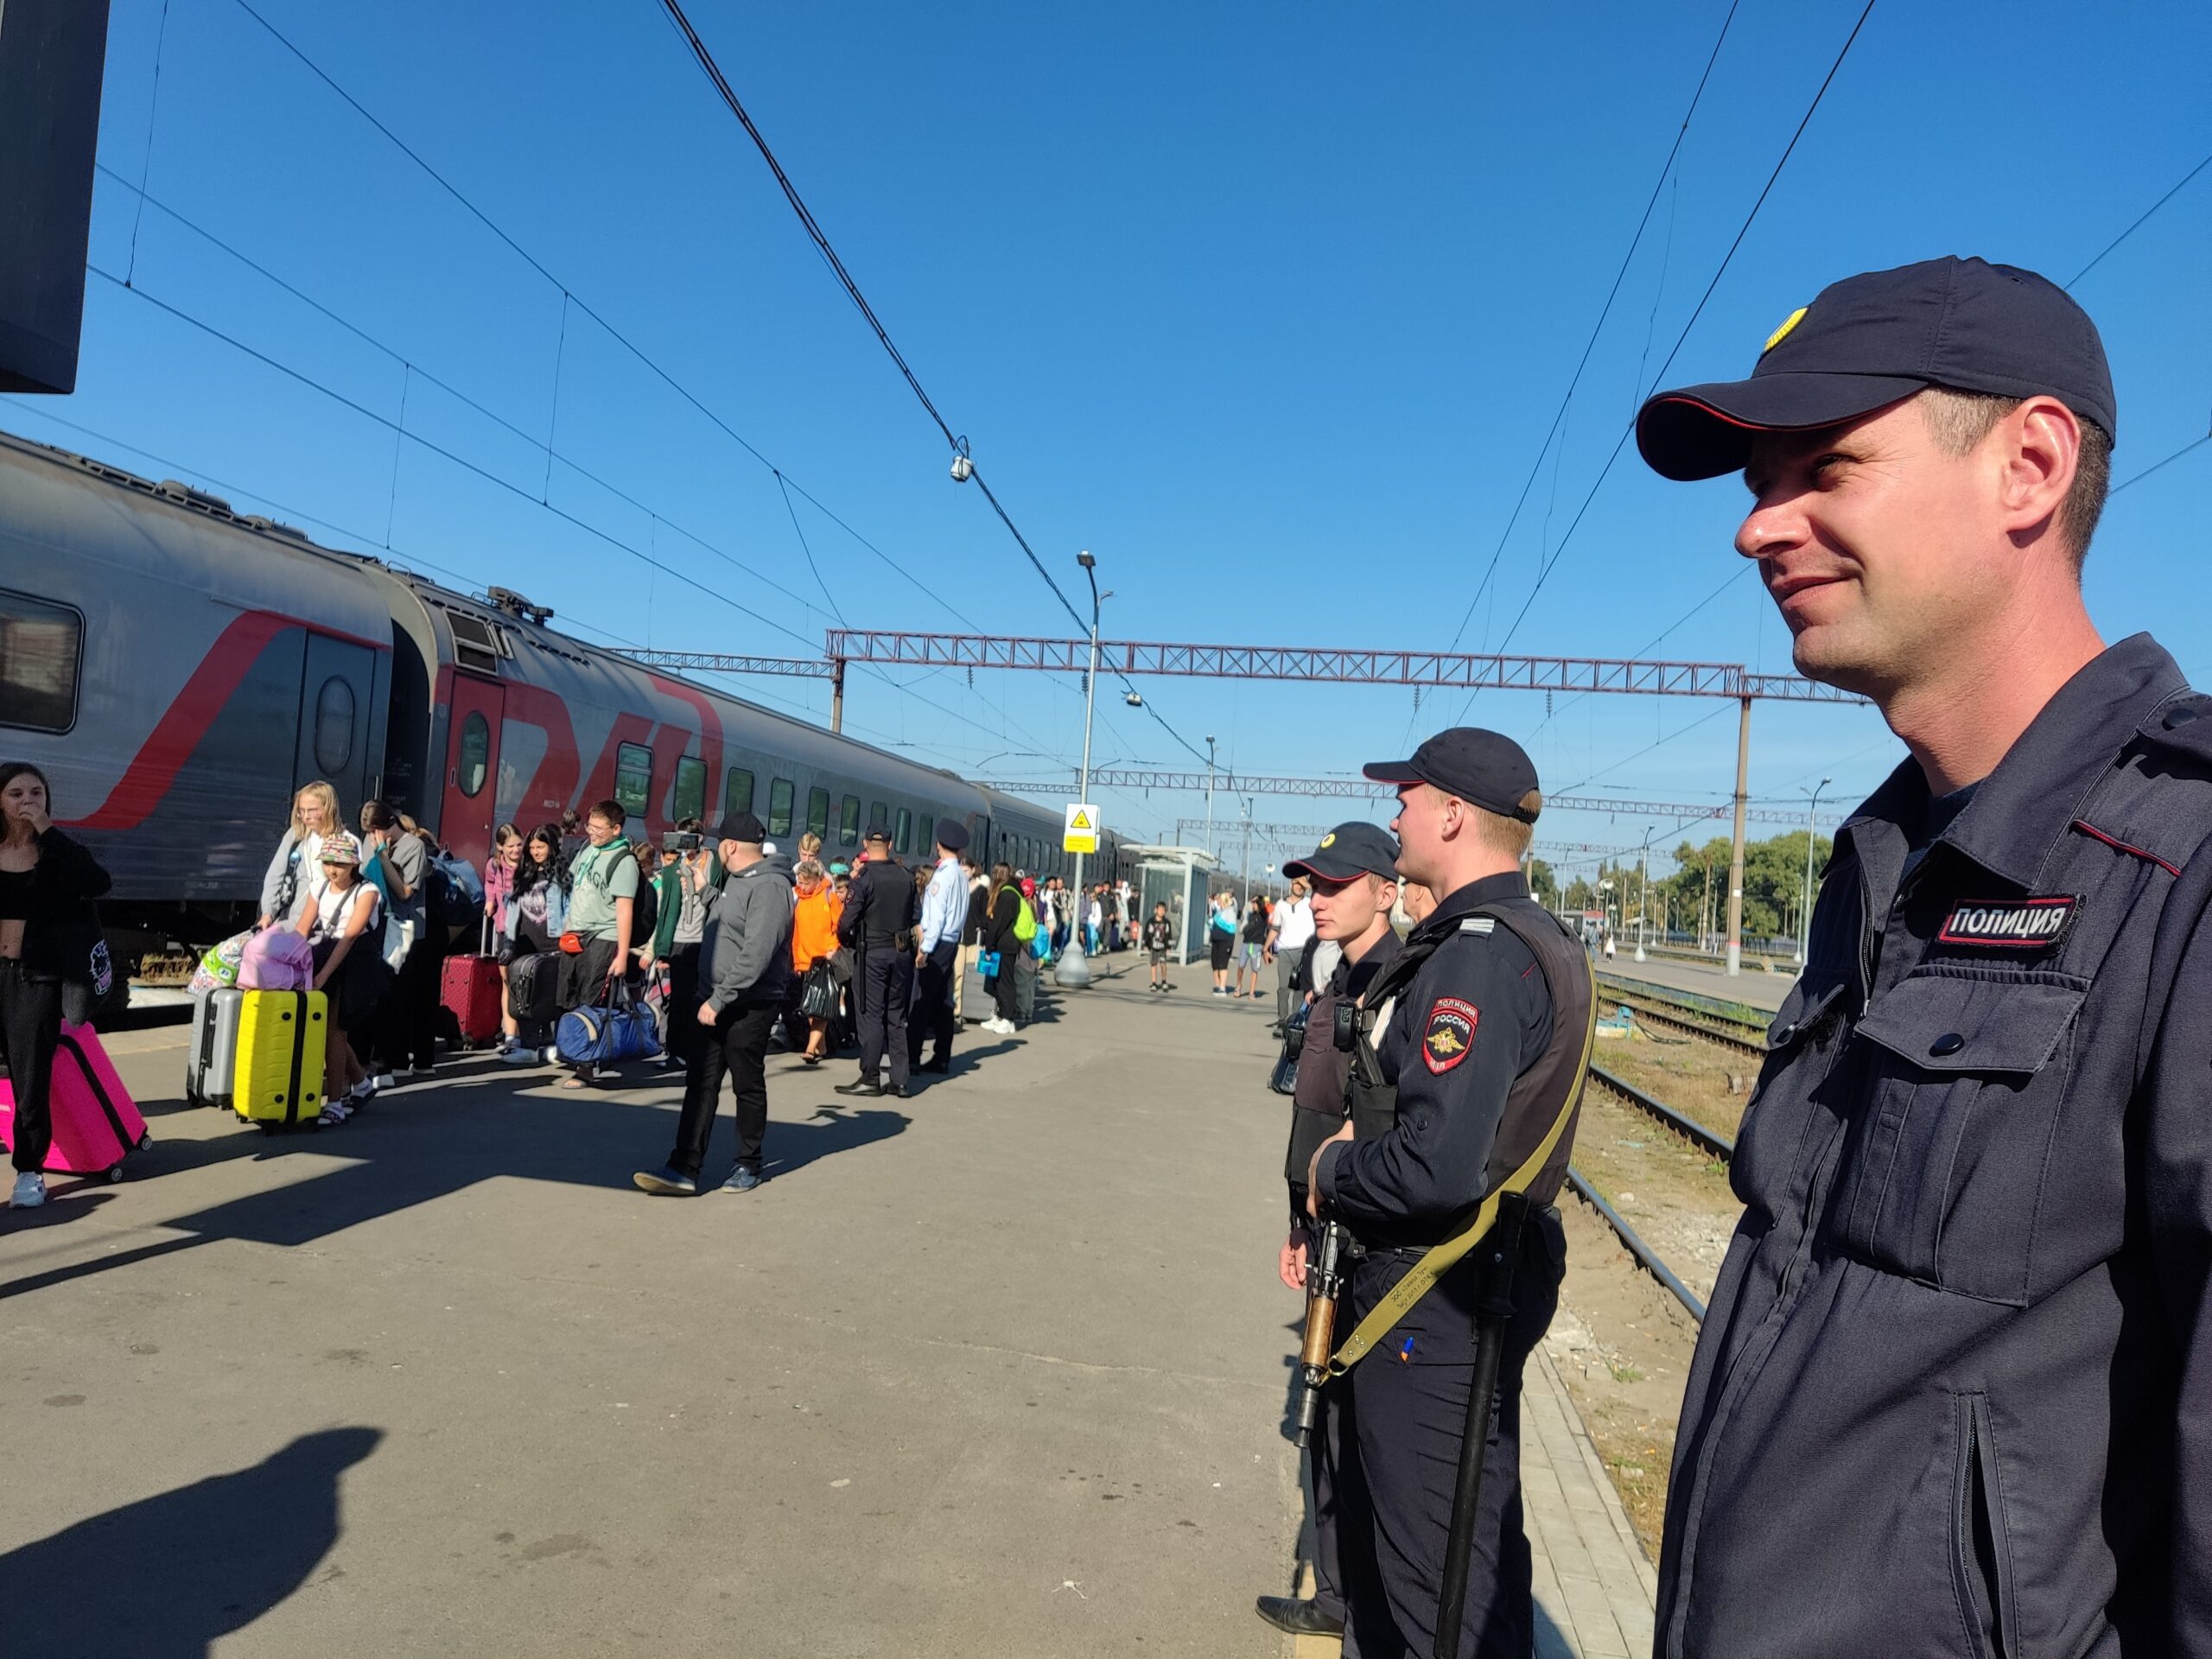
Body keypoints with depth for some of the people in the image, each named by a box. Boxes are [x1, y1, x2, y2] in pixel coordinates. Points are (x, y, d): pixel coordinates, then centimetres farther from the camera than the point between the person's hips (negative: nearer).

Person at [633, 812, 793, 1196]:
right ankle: (684, 1169, 5)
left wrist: (719, 999, -23)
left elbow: (756, 953, -25)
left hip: (750, 1006, -9)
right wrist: (702, 889, 18)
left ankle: (748, 1166, 19)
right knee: (700, 1083, 5)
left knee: (748, 1087, 5)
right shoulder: (735, 880, 15)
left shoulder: (769, 886, -17)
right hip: (717, 1003, 9)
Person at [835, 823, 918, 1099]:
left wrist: (844, 940, 5)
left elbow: (849, 918, -14)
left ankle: (870, 1078, 4)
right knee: (897, 1016, 11)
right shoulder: (906, 876, 4)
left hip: (872, 953, -5)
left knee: (871, 1016, 2)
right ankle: (900, 1079, 12)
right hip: (901, 952, 5)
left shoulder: (864, 877, -12)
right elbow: (917, 915, 8)